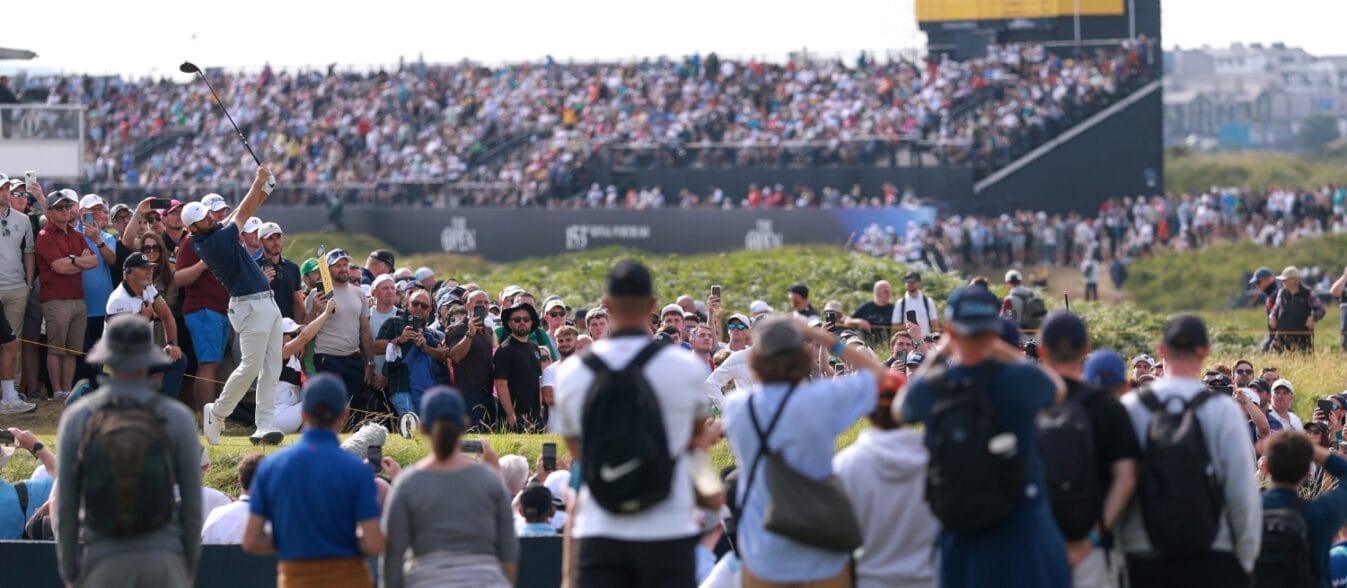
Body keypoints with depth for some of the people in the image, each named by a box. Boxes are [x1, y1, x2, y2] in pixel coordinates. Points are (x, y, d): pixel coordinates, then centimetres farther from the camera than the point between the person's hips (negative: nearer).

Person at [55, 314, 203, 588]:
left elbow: (66, 505, -1)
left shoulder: (76, 417, -2)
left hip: (104, 565, 0)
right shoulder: (178, 418, -3)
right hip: (164, 561, 0)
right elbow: (192, 503, 0)